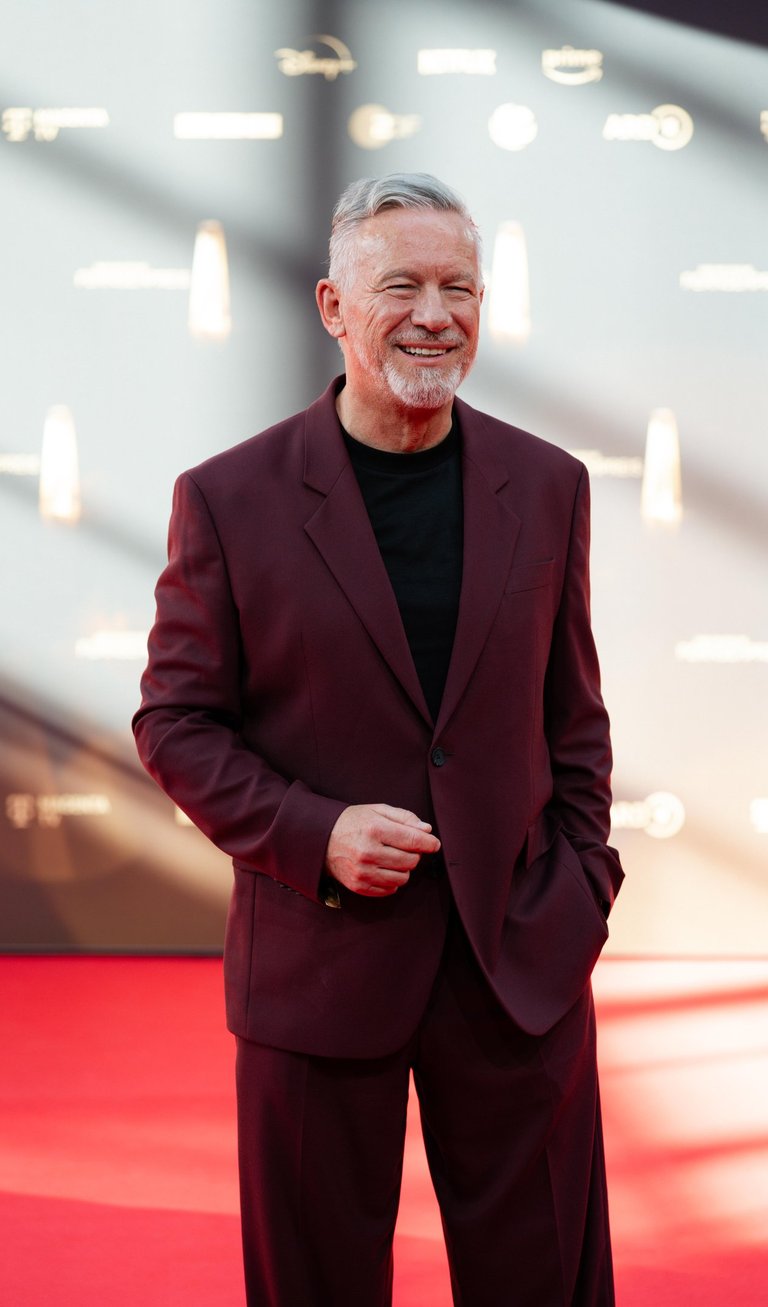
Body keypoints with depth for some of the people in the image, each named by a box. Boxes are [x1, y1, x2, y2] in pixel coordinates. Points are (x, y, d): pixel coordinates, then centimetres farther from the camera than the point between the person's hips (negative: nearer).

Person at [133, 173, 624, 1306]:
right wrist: (313, 834, -15)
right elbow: (174, 722, -2)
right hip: (320, 964, -2)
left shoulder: (548, 487, 4)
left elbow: (573, 713, 11)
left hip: (523, 964, 2)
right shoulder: (229, 500, -5)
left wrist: (581, 894, 4)